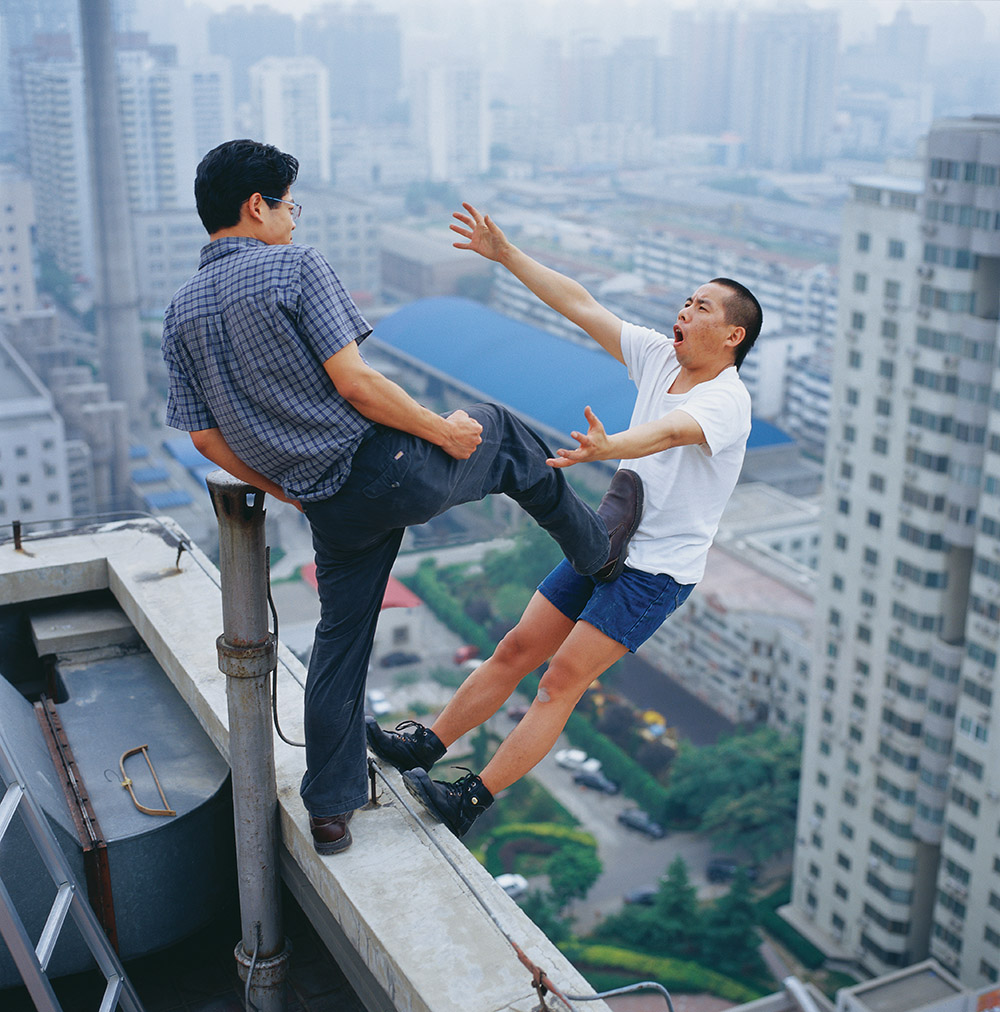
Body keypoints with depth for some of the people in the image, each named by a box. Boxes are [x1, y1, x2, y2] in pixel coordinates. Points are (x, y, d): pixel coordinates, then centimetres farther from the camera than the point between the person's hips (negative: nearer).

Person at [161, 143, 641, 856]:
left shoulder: (181, 314, 8)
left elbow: (207, 438, 8)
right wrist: (442, 430, -7)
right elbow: (353, 382, -19)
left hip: (331, 513, 6)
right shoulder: (296, 267, -11)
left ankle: (331, 812, 25)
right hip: (391, 471, -5)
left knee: (340, 641, 18)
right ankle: (597, 546, 37)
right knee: (497, 429, 21)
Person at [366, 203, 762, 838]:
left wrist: (606, 449, -58)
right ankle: (425, 746, 16)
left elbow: (669, 432, -39)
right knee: (518, 650, 8)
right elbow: (580, 305, 4)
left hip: (658, 571, -7)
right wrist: (507, 254, 1)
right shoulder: (659, 357, 5)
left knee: (562, 681, -10)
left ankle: (472, 800, -6)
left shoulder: (728, 401, -17)